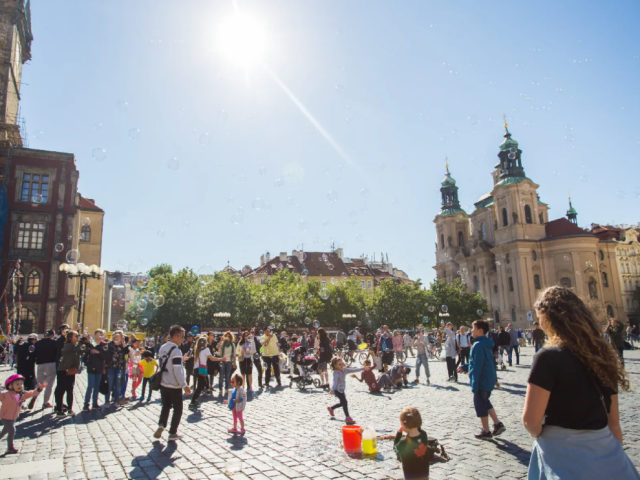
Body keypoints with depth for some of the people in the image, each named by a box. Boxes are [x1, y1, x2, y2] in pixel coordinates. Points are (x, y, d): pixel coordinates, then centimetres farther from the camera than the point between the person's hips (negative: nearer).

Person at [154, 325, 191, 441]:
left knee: (166, 406, 21)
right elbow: (178, 371, -25)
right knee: (178, 409, 7)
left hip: (163, 384, 7)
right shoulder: (176, 351, -22)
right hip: (174, 386, -7)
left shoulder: (162, 348, 5)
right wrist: (184, 385, -22)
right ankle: (172, 433, 11)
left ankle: (161, 426, 3)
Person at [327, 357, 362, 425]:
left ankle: (331, 408, 43)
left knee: (342, 403, 21)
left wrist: (363, 368, 4)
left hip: (342, 389, 9)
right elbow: (335, 381, -38)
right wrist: (332, 389, -53)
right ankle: (347, 417, -9)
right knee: (344, 402, -15)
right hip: (337, 390, -9)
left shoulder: (344, 370, 2)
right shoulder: (336, 373, -22)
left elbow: (353, 370, 5)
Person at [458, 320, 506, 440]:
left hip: (482, 381, -9)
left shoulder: (478, 345, -22)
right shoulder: (487, 344, 9)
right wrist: (465, 367, 18)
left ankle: (486, 431, 14)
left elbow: (477, 366, -24)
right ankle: (497, 424, 22)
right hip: (489, 380, 9)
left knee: (480, 404, 4)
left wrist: (474, 385, -21)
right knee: (485, 402, 23)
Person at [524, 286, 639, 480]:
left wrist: (540, 435, 0)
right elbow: (614, 422, 10)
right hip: (606, 450, 6)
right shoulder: (603, 355, 3)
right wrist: (615, 457, 19)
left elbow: (530, 420, -21)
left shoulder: (549, 357, -18)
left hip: (564, 457, -6)